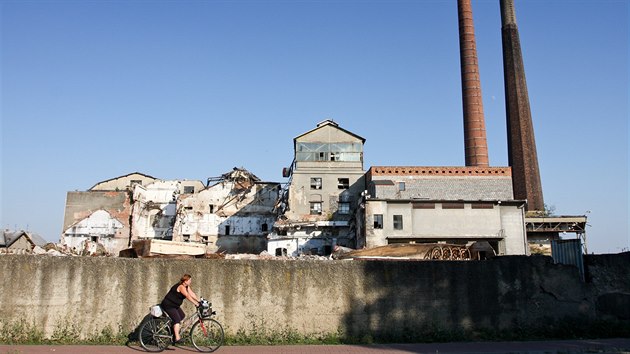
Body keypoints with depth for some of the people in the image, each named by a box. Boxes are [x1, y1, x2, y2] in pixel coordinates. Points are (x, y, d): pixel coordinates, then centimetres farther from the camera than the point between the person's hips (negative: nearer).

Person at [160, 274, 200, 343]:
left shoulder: (187, 287, 6)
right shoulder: (181, 287, -24)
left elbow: (192, 294, 3)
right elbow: (188, 296, -32)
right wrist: (196, 303, -36)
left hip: (175, 305, 10)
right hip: (168, 305, -10)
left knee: (182, 316, 11)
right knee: (177, 320, -16)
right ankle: (177, 338, -16)